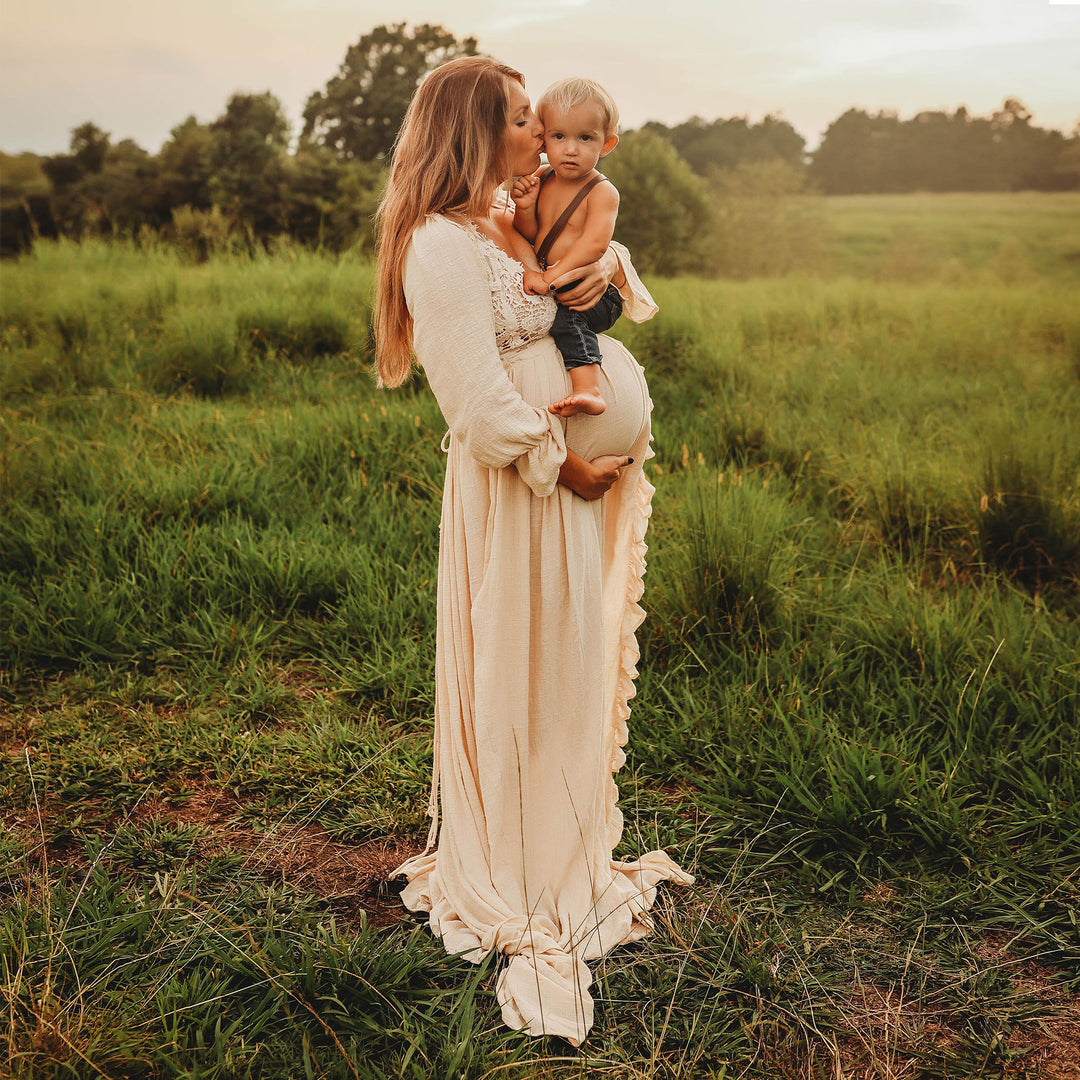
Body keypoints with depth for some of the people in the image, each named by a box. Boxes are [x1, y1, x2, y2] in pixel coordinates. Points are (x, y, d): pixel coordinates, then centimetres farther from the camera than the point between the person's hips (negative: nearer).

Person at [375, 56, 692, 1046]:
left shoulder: (516, 226, 9)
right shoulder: (442, 248, -19)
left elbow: (601, 247, 24)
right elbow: (483, 405, -24)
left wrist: (606, 266, 1)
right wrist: (564, 463, -14)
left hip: (573, 473, 9)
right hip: (514, 490, -9)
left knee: (574, 670, 19)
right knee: (526, 682, 4)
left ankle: (568, 850, 39)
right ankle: (520, 888, 24)